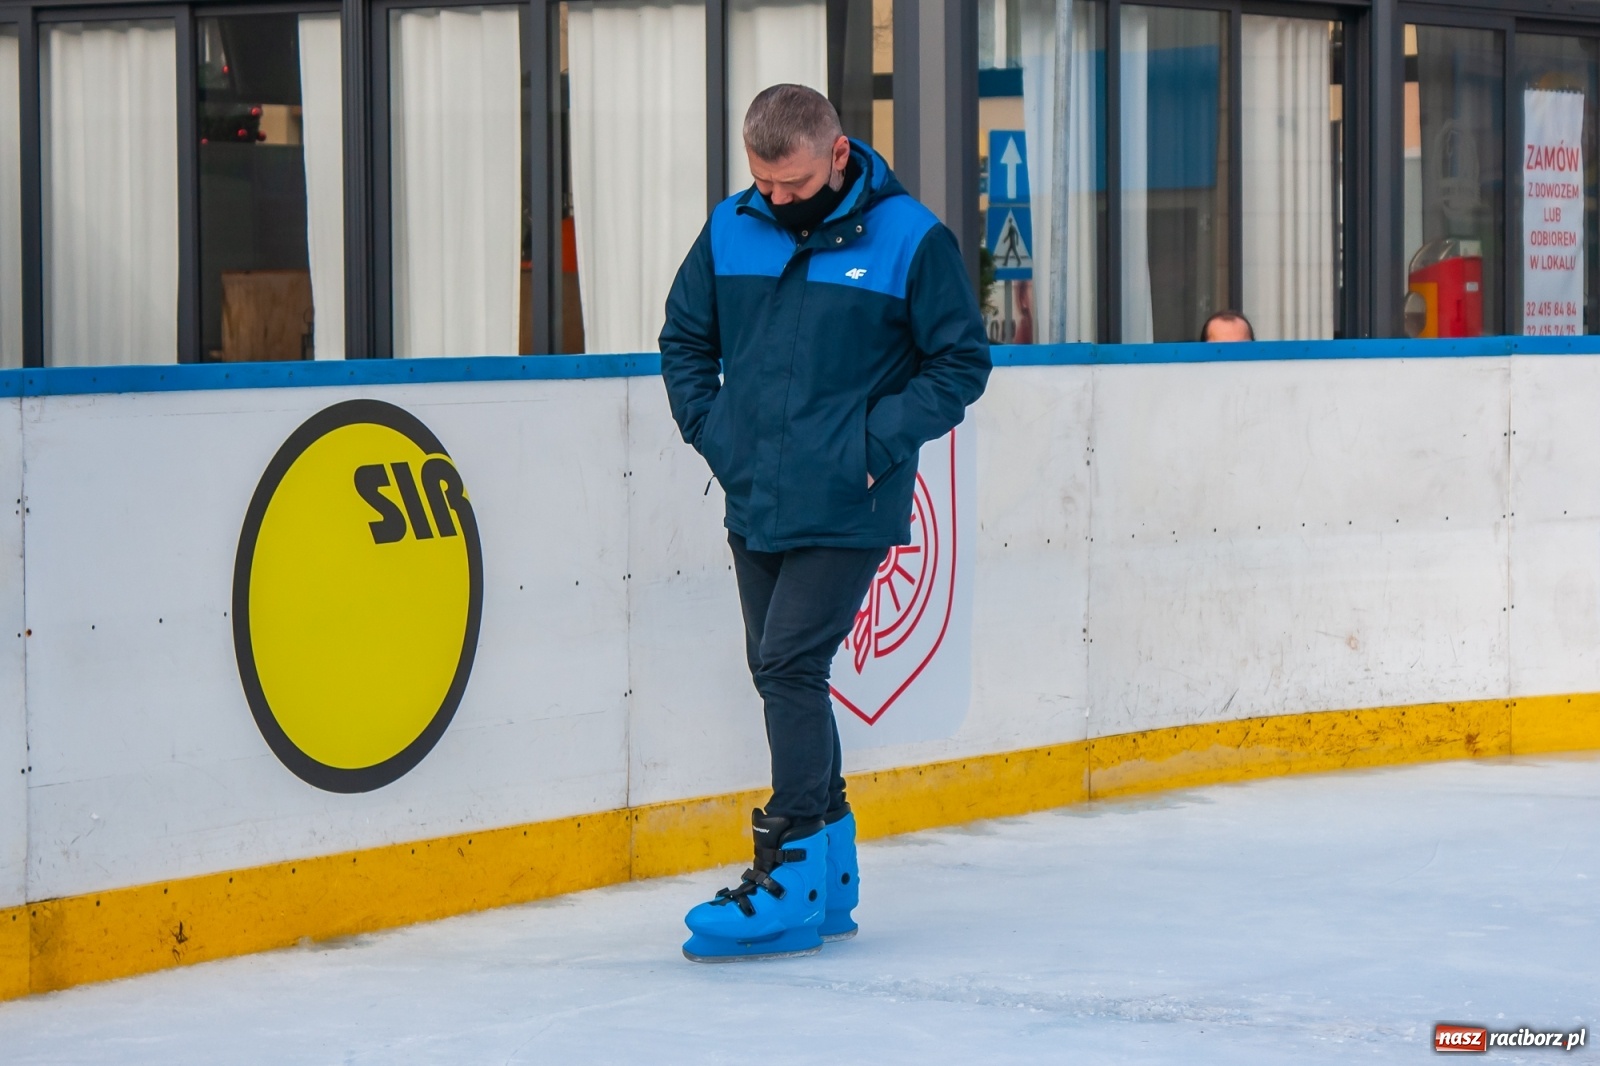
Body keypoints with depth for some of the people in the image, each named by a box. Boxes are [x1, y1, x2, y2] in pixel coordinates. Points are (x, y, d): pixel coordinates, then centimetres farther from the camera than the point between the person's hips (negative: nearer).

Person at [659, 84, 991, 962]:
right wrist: (712, 427, 3)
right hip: (754, 501, 6)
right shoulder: (729, 232, 5)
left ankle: (790, 883, -9)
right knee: (777, 673, 9)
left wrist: (877, 440, -12)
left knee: (789, 665, -13)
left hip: (845, 510, -6)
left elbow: (961, 361, -2)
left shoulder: (909, 240, -8)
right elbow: (684, 340, 17)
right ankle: (830, 869, 21)